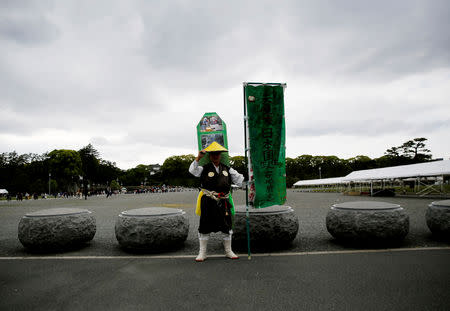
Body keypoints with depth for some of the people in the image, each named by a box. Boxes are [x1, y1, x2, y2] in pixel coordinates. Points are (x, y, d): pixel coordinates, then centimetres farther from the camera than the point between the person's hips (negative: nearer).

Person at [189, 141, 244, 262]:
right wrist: (198, 158, -23)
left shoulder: (227, 169, 13)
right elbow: (192, 170, -13)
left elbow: (239, 179, 11)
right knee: (205, 227, 4)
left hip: (223, 202, 3)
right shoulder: (205, 169, 3)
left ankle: (228, 251, 27)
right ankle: (202, 253, 18)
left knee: (226, 227, 10)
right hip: (208, 203, -3)